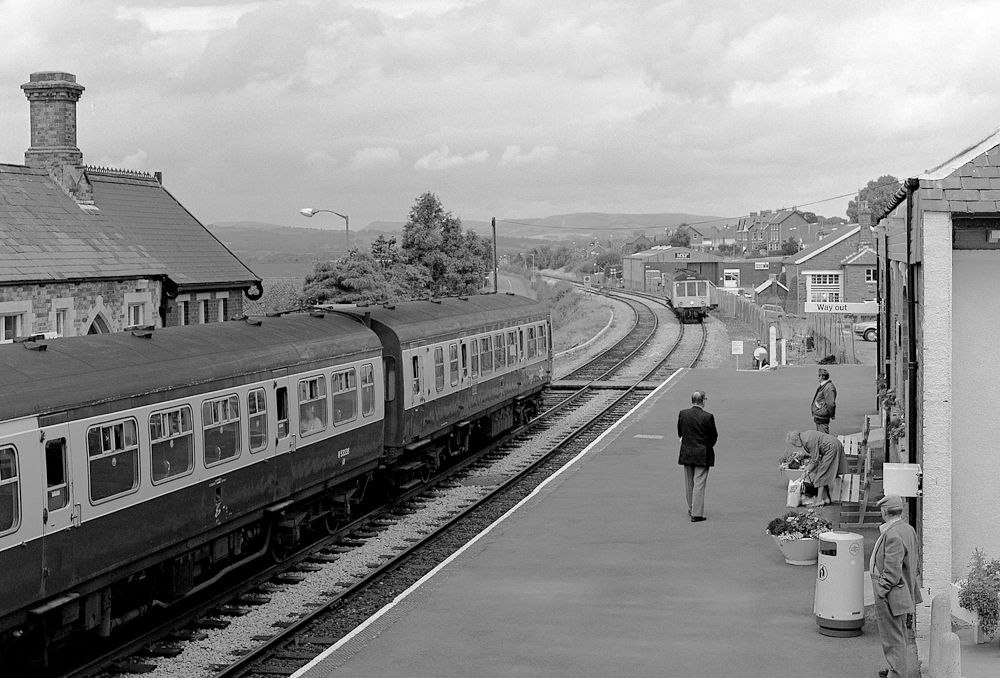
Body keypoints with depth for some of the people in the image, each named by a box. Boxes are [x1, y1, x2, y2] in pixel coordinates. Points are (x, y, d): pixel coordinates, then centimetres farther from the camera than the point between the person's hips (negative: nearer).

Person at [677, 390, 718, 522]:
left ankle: (691, 509, 29)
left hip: (686, 453, 4)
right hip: (702, 455, -4)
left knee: (689, 483, 17)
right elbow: (714, 436, -6)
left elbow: (680, 432, 6)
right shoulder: (707, 417, -16)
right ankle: (697, 514, 0)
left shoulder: (682, 414, -5)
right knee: (699, 484, 0)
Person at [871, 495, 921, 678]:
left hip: (890, 594, -10)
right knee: (900, 634, 21)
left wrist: (882, 592, -18)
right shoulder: (908, 529, 5)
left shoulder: (893, 535, -26)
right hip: (903, 592, 10)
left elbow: (892, 571, -27)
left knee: (892, 636, 0)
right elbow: (915, 561, 15)